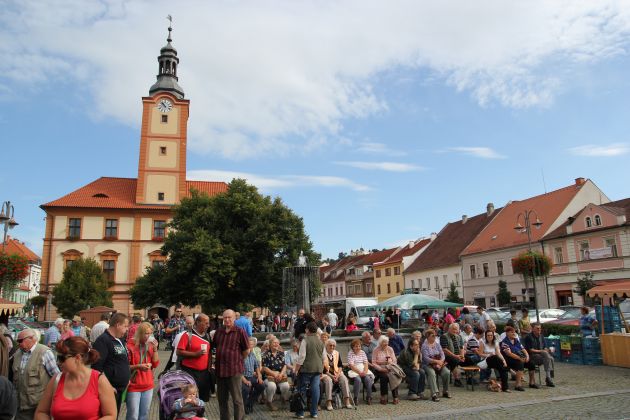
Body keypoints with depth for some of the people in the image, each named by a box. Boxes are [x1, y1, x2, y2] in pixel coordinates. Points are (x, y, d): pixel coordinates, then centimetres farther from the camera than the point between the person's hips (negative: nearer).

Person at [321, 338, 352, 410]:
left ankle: (346, 401, -24)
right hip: (326, 374, -4)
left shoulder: (336, 353, 13)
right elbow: (323, 369, -9)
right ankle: (329, 403, -32)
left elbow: (340, 366, 10)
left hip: (337, 373, 4)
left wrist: (338, 374, -8)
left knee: (344, 379, -24)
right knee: (328, 380, -35)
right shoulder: (323, 354, -5)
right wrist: (331, 376, -17)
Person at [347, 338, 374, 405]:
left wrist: (365, 371, -12)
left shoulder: (363, 352, 15)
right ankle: (356, 398, -20)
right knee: (358, 379, -32)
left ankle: (369, 397, -13)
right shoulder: (350, 353, 0)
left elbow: (366, 363, 8)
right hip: (354, 371, -4)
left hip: (363, 370, 4)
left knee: (368, 379, -25)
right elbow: (351, 365, -9)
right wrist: (359, 372, -19)